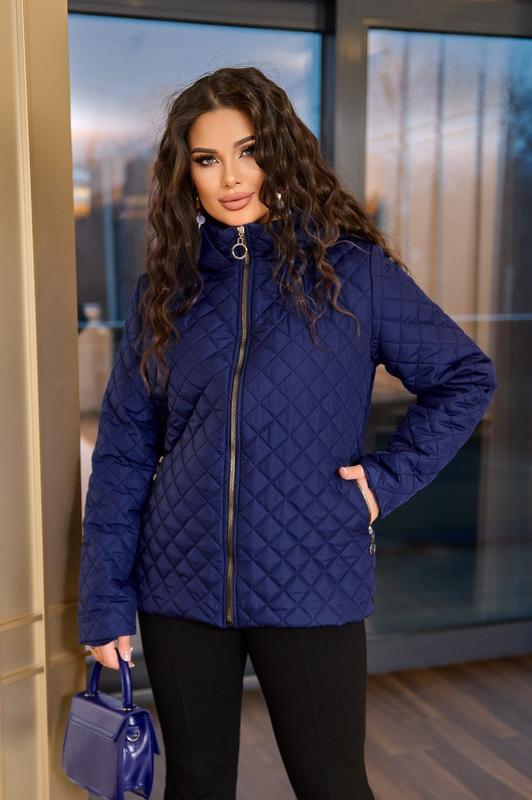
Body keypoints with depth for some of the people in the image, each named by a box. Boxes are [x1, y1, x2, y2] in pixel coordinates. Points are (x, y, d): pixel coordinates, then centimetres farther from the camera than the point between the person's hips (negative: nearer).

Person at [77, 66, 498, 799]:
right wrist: (106, 602, 0)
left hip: (312, 587, -2)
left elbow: (466, 376, 4)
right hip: (182, 585, 3)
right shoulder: (166, 287, 3)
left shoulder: (352, 269, -4)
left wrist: (390, 476, -6)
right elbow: (123, 452, 3)